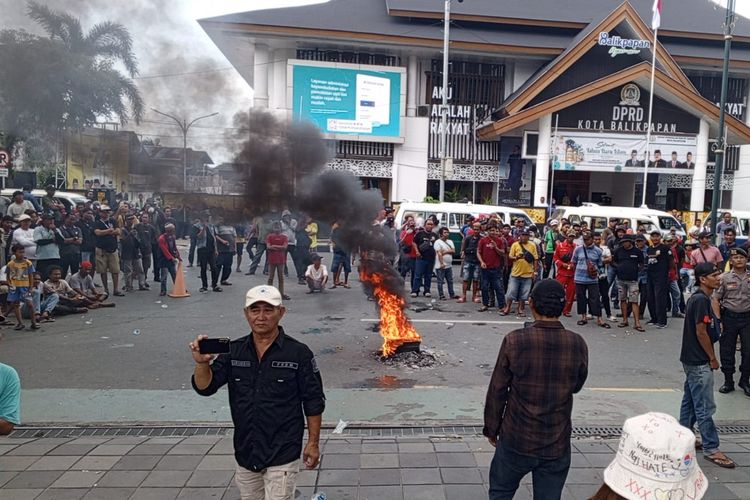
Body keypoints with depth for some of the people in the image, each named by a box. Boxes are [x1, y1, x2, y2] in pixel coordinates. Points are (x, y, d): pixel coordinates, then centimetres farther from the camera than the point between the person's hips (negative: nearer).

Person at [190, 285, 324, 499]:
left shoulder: (298, 353, -12)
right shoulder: (233, 351, -1)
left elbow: (313, 402, -6)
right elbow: (205, 387, -6)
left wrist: (313, 443, -5)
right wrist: (202, 363, -26)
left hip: (283, 454, -4)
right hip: (245, 451, 5)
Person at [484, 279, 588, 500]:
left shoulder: (514, 341, -18)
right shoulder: (578, 345, -11)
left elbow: (497, 391, -9)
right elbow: (576, 386, 6)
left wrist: (491, 429, 4)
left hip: (516, 440, -2)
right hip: (557, 444, 2)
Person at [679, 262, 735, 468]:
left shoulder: (697, 298, 11)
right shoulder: (701, 300, -19)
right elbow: (701, 332, -19)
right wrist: (713, 358, -11)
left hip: (692, 359, 10)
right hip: (699, 362, -10)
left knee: (690, 401, 16)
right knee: (705, 407, -3)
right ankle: (711, 449, 4)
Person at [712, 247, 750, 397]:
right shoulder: (724, 278, -2)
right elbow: (715, 299, -3)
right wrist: (718, 320, -8)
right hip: (729, 317, -1)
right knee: (727, 351, 6)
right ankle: (728, 381, 21)